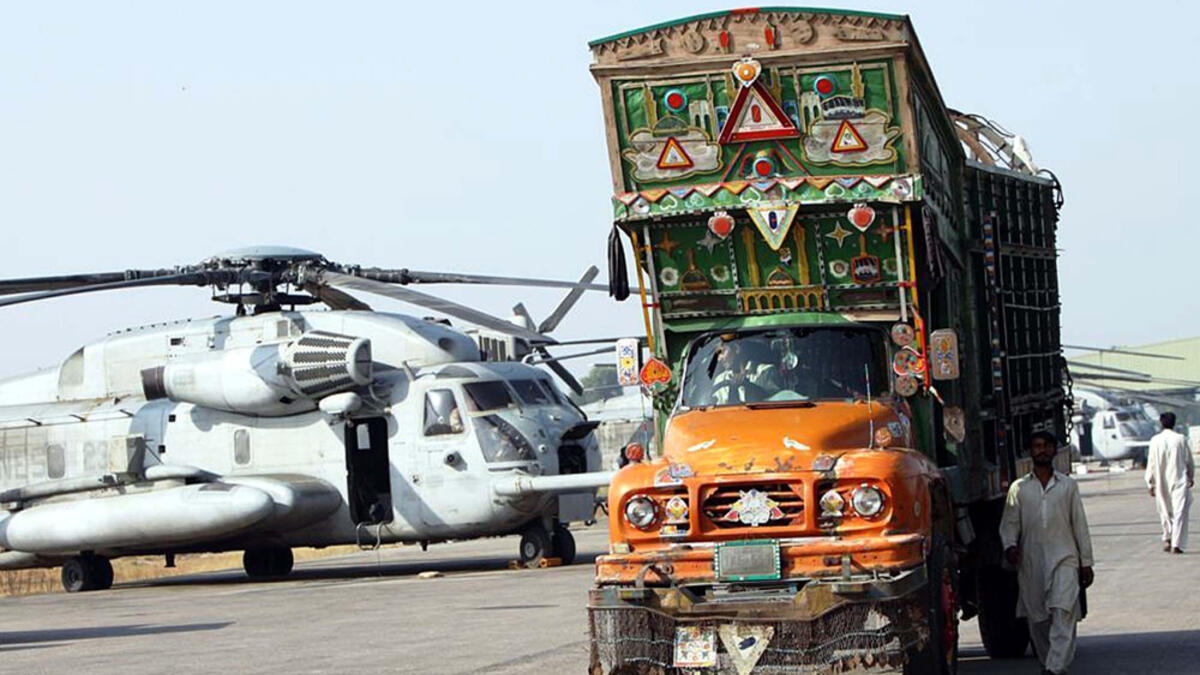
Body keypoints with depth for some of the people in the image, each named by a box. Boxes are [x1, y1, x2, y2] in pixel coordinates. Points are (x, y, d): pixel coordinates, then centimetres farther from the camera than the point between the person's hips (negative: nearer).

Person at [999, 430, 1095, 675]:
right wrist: (1010, 545, -13)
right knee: (1037, 618, 5)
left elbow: (1080, 525, 10)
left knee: (1063, 613, -17)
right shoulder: (1019, 488, 9)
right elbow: (1009, 523, 8)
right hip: (1030, 561, 2)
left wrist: (1086, 563, 7)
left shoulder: (1068, 485, 9)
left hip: (1063, 557, -2)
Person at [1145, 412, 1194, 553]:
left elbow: (1151, 463, -1)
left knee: (1165, 511, 18)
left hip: (1162, 483, 2)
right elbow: (1190, 461, 3)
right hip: (1179, 481, -2)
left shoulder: (1155, 441, -4)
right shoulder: (1181, 439, -5)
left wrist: (1151, 484, 7)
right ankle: (1176, 544, -9)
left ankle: (1167, 539, 10)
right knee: (1179, 511, -1)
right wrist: (1191, 477, 20)